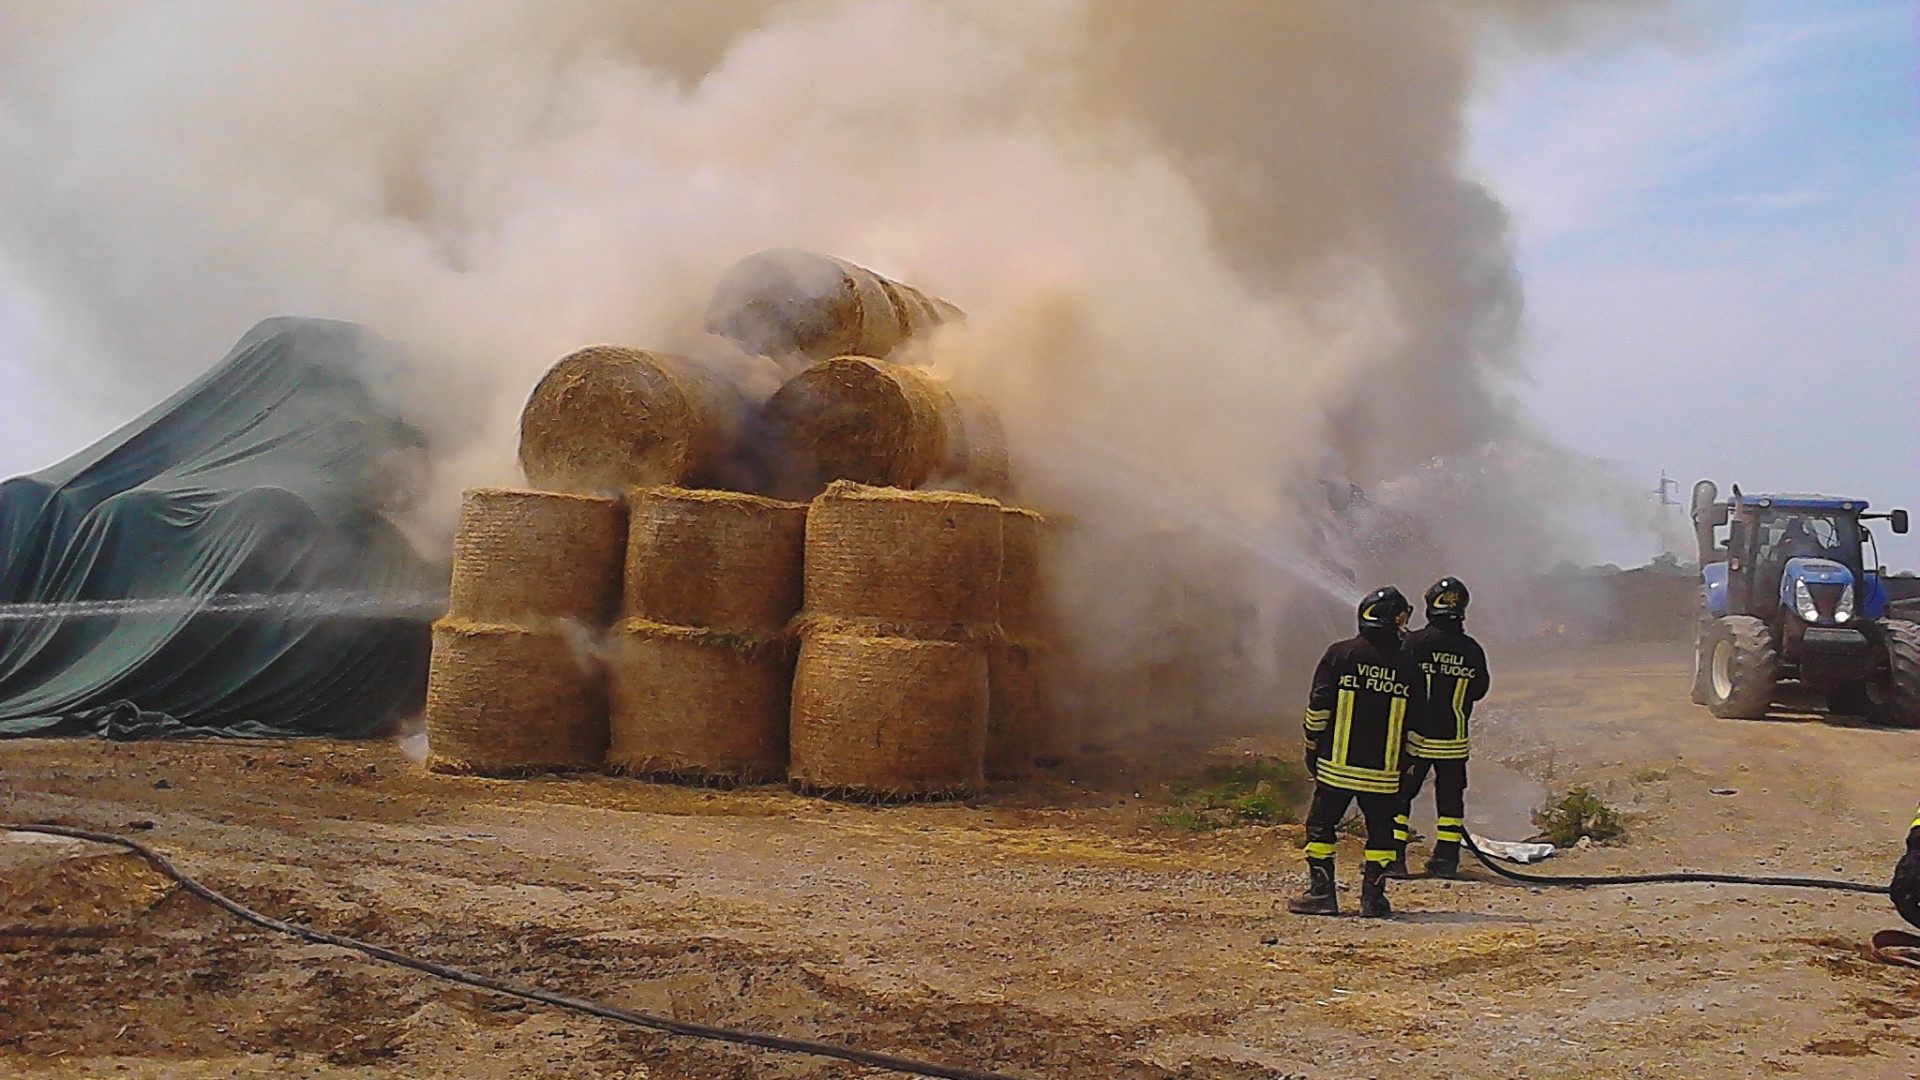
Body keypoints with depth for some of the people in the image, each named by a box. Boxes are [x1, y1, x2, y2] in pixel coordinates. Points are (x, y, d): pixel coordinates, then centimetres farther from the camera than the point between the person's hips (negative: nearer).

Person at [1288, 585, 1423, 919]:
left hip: (1337, 764, -1)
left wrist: (1313, 748, 8)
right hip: (1384, 769, 1)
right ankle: (1373, 897, 9)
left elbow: (1318, 707, -4)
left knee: (1321, 826, 9)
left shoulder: (1340, 654, -4)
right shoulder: (1408, 667, 1)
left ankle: (1321, 892, 6)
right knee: (1380, 831, 11)